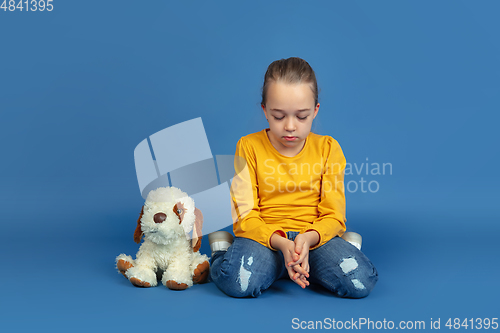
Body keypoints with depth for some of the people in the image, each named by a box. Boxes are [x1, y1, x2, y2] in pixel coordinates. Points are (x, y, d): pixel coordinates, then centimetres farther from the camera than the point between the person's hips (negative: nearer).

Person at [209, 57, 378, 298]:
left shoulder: (328, 148, 4)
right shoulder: (249, 147, 0)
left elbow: (333, 216, 1)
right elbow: (245, 216, -5)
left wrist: (308, 239, -22)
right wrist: (280, 242, -24)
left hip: (315, 239, 2)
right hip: (265, 238, -1)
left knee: (360, 282, -26)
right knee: (238, 281, -34)